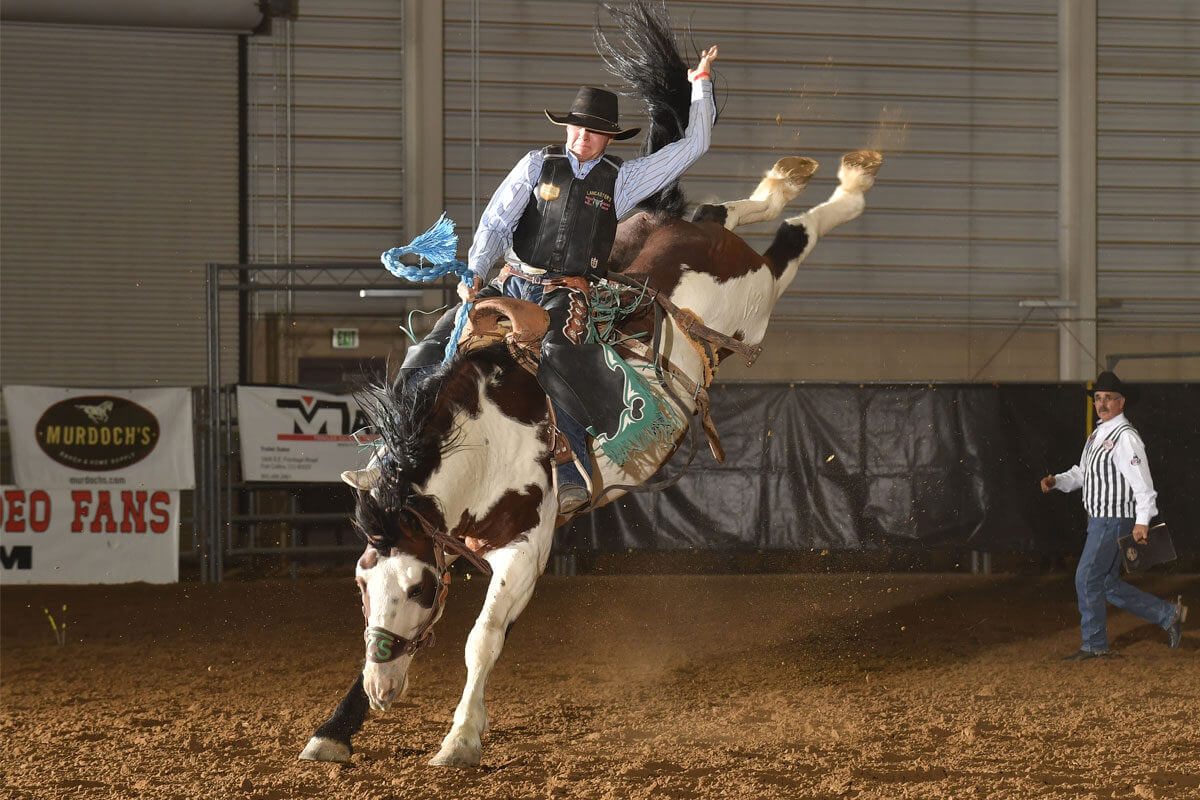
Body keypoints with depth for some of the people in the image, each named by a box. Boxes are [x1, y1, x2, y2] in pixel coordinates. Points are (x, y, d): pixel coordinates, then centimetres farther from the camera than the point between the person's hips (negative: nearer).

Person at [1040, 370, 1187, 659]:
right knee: (1110, 586, 13)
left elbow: (1142, 481, -21)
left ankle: (1094, 644, 7)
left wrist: (1143, 521, -27)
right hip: (1099, 521, 10)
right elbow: (1082, 472, 24)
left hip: (1114, 521, -10)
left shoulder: (1125, 437, -15)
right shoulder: (1098, 434, 15)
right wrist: (1056, 481, 6)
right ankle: (1169, 615, 20)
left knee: (1087, 579, -5)